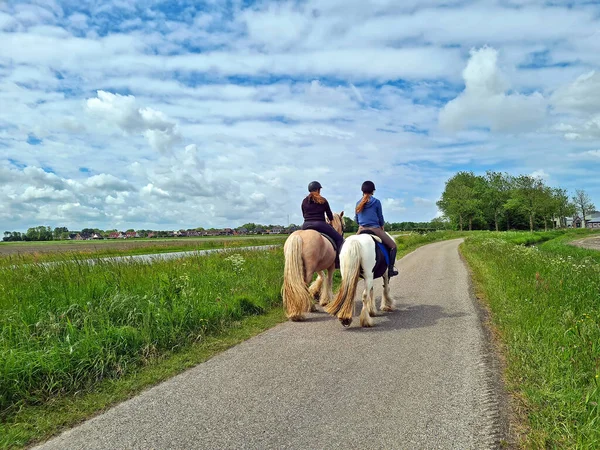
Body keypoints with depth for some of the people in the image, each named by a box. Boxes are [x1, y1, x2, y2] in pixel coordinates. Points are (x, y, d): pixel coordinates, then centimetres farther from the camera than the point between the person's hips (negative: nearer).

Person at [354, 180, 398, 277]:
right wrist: (382, 227, 23)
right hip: (375, 230, -4)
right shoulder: (376, 202, -4)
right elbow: (381, 218, 5)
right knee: (393, 246, 11)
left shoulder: (358, 203, 7)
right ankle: (390, 270, 5)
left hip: (361, 230, 4)